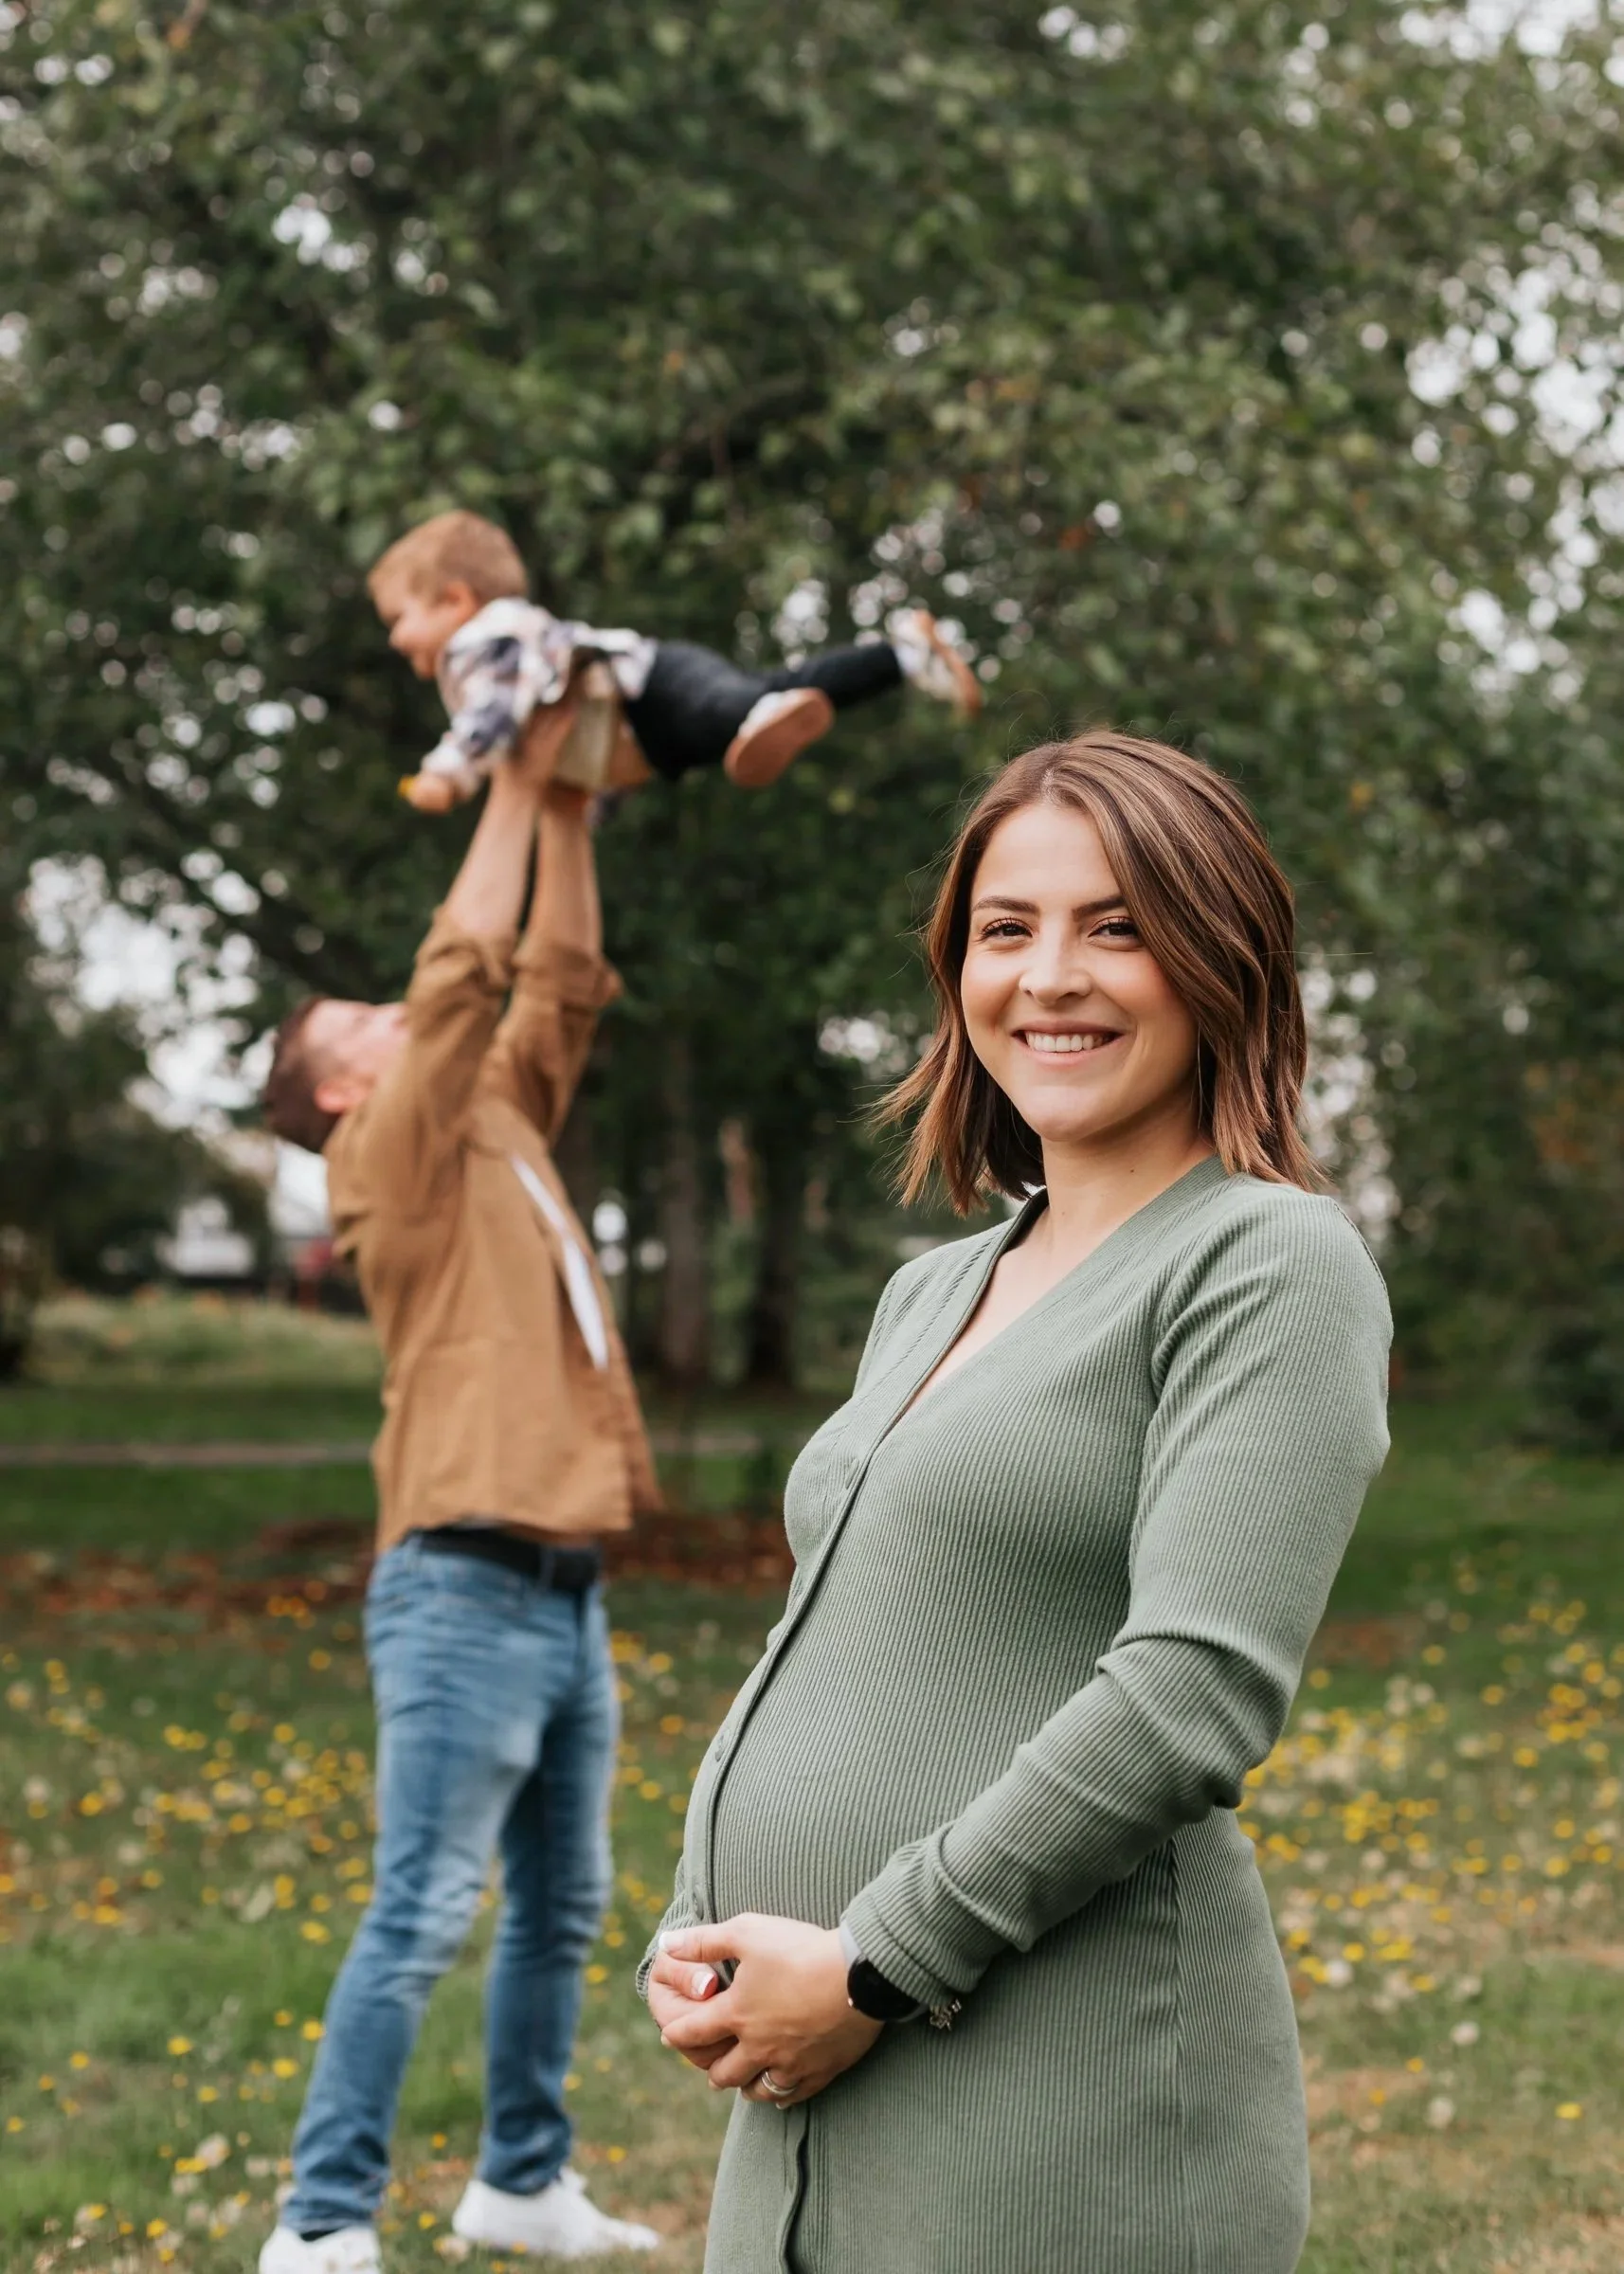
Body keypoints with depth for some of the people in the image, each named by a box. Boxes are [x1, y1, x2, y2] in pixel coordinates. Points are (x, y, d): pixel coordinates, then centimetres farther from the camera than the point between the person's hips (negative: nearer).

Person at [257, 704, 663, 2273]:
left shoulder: (500, 1133, 18)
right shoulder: (393, 1160, -4)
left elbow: (557, 986, 20)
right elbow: (463, 972, -12)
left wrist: (570, 812, 13)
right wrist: (516, 784, -5)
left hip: (567, 1592, 9)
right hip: (468, 1592, -9)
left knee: (561, 1909, 14)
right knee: (422, 1916, -9)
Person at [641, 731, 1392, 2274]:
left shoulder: (1270, 1266, -7)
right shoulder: (931, 1294, 16)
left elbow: (1199, 1691, -17)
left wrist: (873, 1968, -15)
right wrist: (697, 1937, 4)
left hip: (1071, 2135, -7)